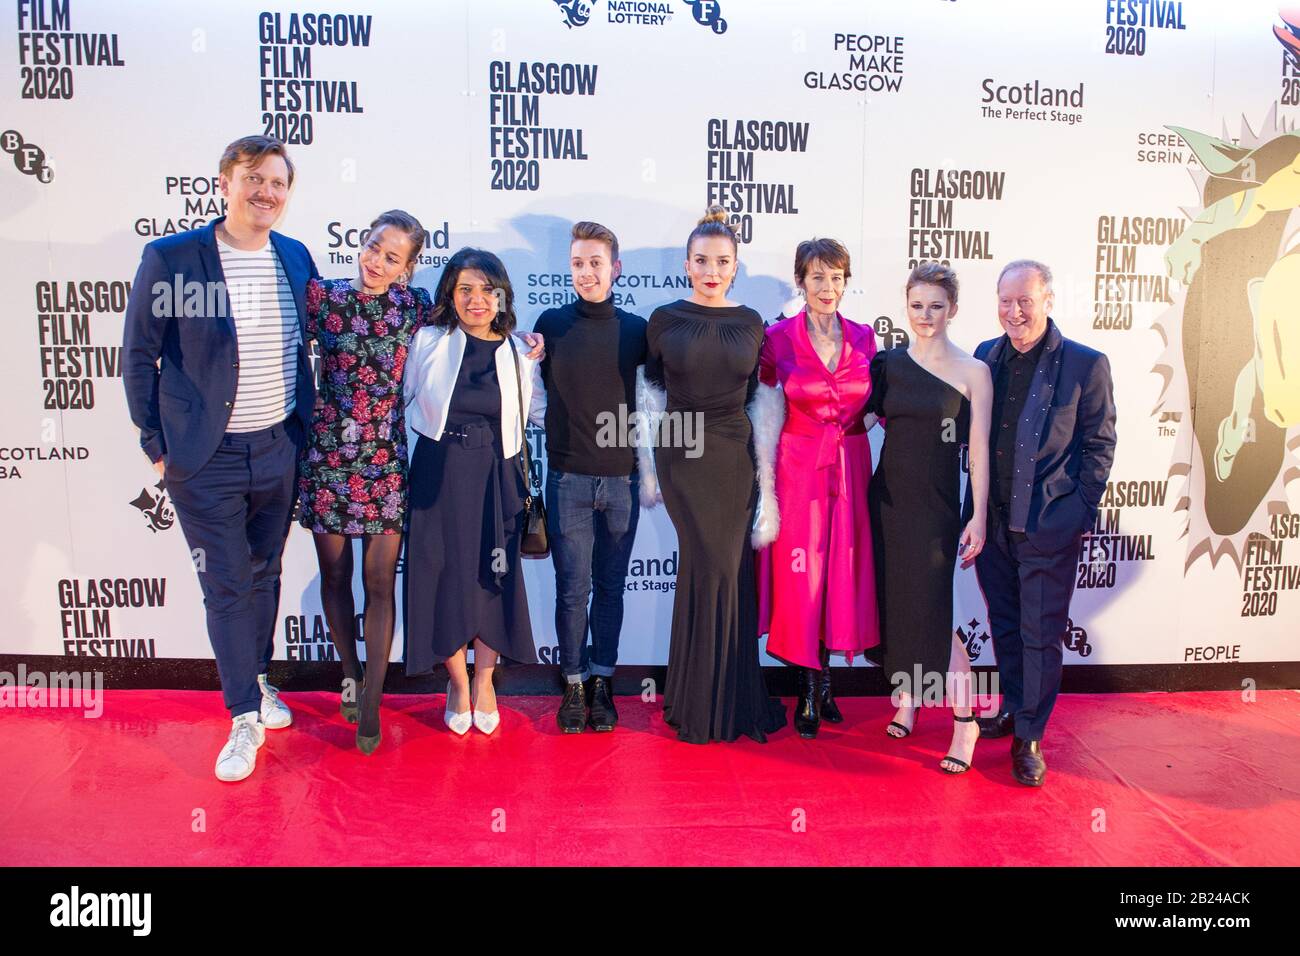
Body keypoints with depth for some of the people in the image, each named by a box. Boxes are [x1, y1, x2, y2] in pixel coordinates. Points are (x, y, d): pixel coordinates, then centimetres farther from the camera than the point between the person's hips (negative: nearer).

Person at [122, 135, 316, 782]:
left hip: (278, 451, 4)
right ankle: (245, 716, 19)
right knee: (225, 586, 4)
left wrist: (304, 427, 8)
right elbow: (139, 357, -5)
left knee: (264, 575, 18)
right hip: (206, 460, -4)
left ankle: (256, 678, 39)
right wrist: (157, 445, -5)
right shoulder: (169, 258, -10)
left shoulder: (296, 259, 2)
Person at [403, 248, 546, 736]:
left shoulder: (517, 353, 4)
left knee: (492, 578, 5)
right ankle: (457, 682, 24)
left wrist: (539, 367, -1)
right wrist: (411, 465, 0)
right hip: (437, 476, -1)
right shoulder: (428, 342, 1)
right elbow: (404, 402, 5)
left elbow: (541, 413, 8)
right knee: (445, 576, 4)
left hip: (494, 478, 1)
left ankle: (484, 681, 25)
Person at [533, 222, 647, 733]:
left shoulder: (636, 329, 3)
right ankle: (574, 685, 18)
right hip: (568, 477, -1)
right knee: (572, 588, 3)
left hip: (621, 478, 1)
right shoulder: (551, 323, 2)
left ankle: (601, 683, 21)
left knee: (610, 586, 9)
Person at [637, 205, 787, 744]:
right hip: (683, 456, -2)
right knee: (714, 570, -5)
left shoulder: (750, 323, 6)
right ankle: (705, 705, 13)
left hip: (735, 458, 2)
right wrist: (648, 470, 0)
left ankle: (730, 700, 22)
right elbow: (650, 395, 2)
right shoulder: (665, 320, 0)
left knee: (725, 571, 3)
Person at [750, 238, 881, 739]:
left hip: (850, 471, 3)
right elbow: (765, 420, -6)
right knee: (800, 578, 2)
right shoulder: (778, 338, -5)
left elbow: (876, 405, 15)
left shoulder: (863, 338, 5)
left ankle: (822, 683, 25)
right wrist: (765, 489, -9)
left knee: (842, 575, 8)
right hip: (799, 470, -3)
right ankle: (809, 693, 17)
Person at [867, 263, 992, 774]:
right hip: (888, 498, 4)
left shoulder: (973, 372, -3)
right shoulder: (887, 363, 4)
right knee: (894, 603, 10)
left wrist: (978, 517, -8)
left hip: (937, 505, -3)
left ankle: (964, 719, 5)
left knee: (932, 610, -8)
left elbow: (978, 449, -4)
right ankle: (905, 697, 28)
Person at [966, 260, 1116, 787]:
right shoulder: (985, 356, 5)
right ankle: (1013, 708, 38)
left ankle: (1029, 736, 19)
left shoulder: (1087, 364, -7)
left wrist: (1078, 512, -9)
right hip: (992, 523, 4)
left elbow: (1099, 445, -3)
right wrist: (977, 509, 6)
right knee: (1004, 626, 18)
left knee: (1041, 636, 5)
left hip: (1048, 528, -4)